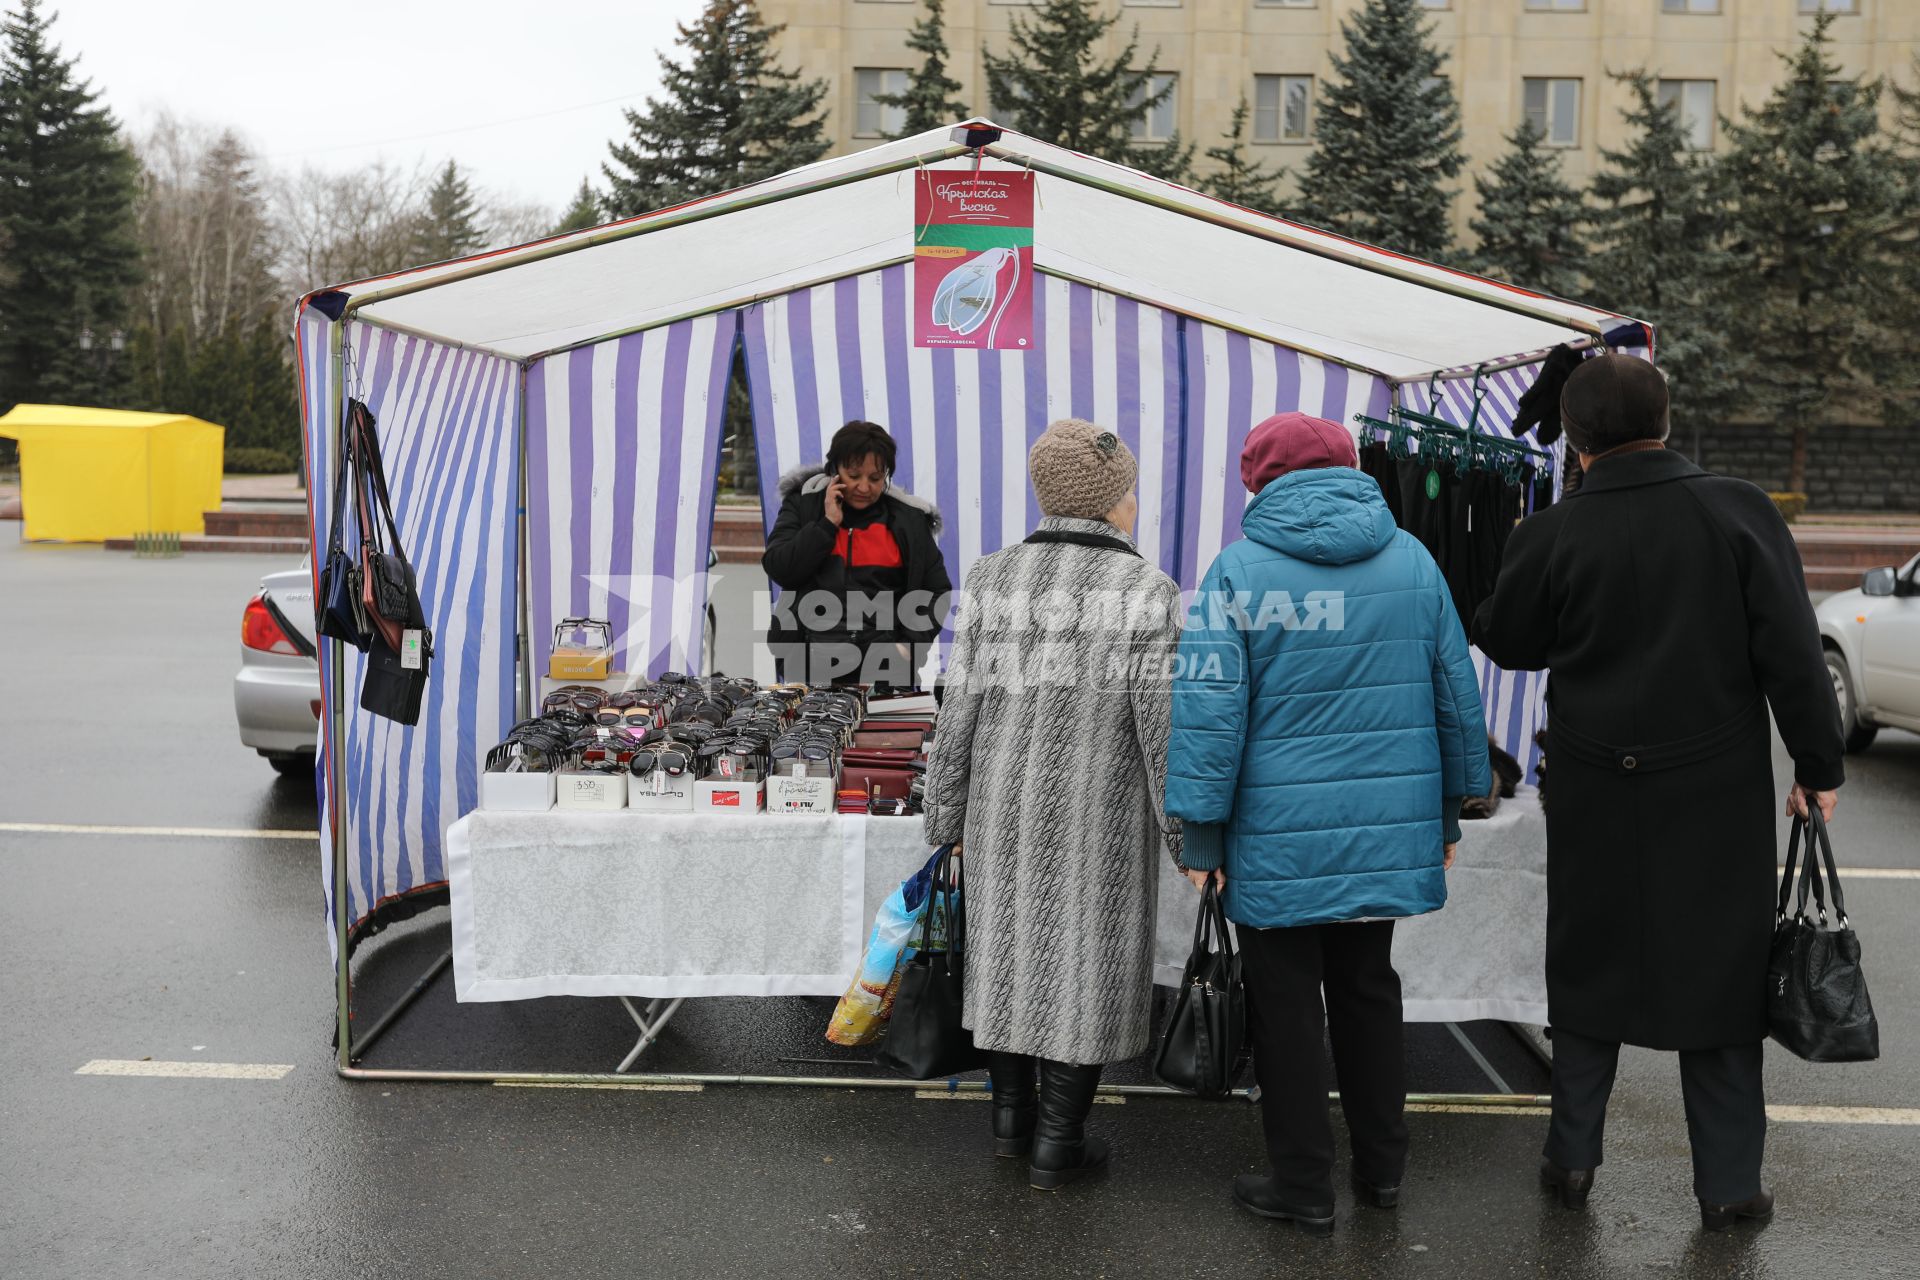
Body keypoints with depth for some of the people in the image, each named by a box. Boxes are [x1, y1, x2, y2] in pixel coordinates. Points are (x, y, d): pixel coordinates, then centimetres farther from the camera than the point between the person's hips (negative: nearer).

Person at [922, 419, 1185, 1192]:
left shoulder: (991, 582, -4)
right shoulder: (1146, 592, -14)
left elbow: (960, 716, -2)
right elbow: (1164, 728, -15)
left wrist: (948, 824, 7)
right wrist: (1193, 840, -7)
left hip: (1005, 808, 4)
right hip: (1098, 817, -3)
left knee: (1010, 945, 19)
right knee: (1085, 961, 8)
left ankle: (1012, 1113, 29)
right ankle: (1056, 1147, 16)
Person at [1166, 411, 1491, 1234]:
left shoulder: (1240, 568, -8)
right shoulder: (1412, 559, 4)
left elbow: (1210, 705, -13)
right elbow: (1457, 693, 8)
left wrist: (1201, 834, -7)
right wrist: (1450, 811, 17)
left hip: (1280, 840, -4)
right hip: (1388, 827, 5)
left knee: (1286, 1006, 8)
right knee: (1368, 989, 20)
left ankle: (1304, 1185, 18)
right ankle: (1381, 1167, 30)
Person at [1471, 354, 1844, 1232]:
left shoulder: (1553, 536, -8)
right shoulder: (1740, 512, -9)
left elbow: (1505, 644, 6)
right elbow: (1792, 652, -9)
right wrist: (1818, 764, -1)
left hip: (1595, 792, 1)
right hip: (1718, 793, 0)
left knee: (1588, 966, 15)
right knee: (1719, 972, 11)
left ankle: (1572, 1158, 22)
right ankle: (1728, 1184, 18)